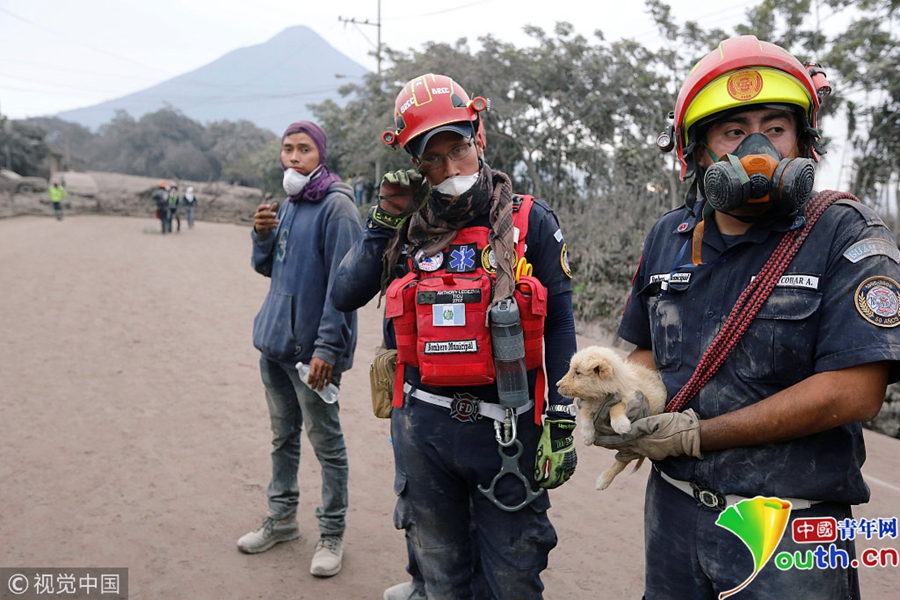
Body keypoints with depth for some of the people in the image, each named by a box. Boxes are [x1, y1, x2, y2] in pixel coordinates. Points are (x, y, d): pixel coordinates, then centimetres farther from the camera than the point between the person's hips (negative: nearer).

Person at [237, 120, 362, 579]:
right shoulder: (285, 204, 12)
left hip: (313, 348, -8)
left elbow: (342, 283, -18)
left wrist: (327, 348, -23)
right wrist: (262, 235, -2)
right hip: (274, 341, 8)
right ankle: (281, 519, 34)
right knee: (283, 435, 18)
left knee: (326, 443, 4)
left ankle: (332, 535, 17)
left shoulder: (336, 207, -13)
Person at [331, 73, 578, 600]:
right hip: (423, 429, 3)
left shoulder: (531, 223, -4)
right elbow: (345, 296, 1)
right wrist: (384, 220, -6)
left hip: (507, 429, -2)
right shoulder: (409, 229, 5)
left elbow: (559, 328, -2)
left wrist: (561, 421, -6)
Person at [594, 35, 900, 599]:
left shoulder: (848, 235, -12)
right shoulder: (669, 238, 4)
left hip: (789, 534, -4)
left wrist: (695, 436, -18)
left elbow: (853, 392, -20)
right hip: (673, 510, 5)